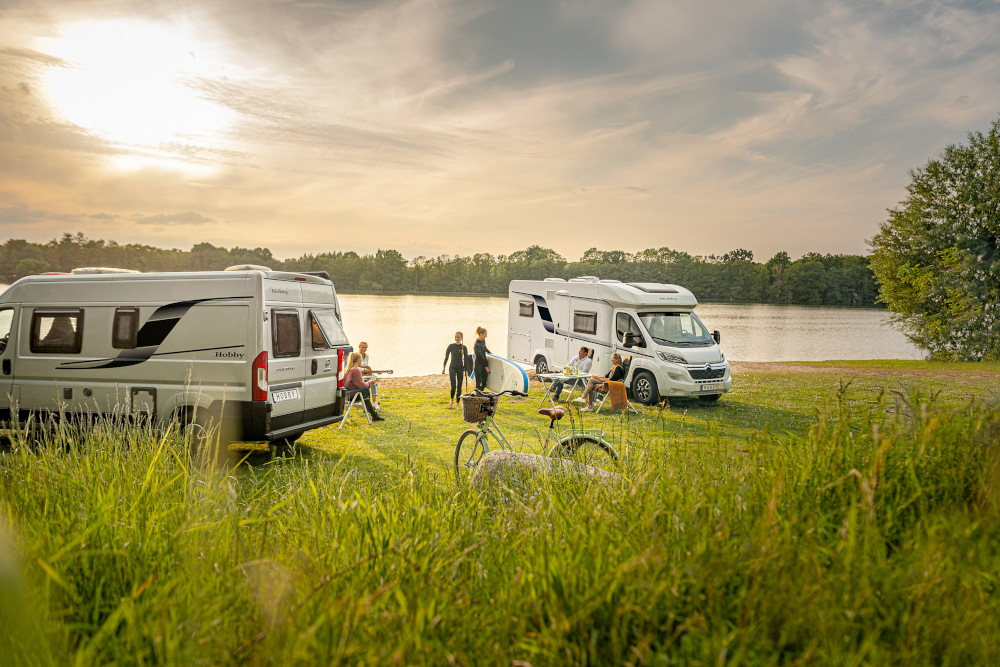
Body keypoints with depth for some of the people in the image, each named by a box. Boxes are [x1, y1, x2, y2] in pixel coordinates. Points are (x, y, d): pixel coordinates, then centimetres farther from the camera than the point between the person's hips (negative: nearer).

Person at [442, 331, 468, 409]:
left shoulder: (464, 348, 0)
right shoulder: (451, 346, -1)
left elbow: (466, 359, 3)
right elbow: (446, 357, 4)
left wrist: (466, 370, -1)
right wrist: (444, 367, 2)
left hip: (460, 368, 1)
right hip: (452, 367, -1)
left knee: (459, 387, 3)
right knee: (453, 386, -14)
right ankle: (452, 400, 10)